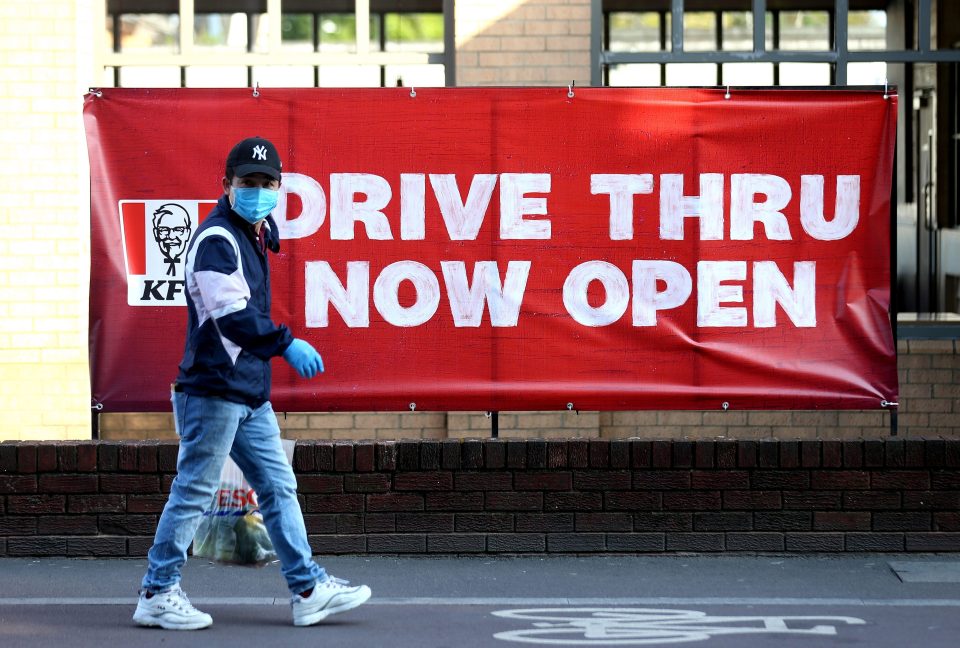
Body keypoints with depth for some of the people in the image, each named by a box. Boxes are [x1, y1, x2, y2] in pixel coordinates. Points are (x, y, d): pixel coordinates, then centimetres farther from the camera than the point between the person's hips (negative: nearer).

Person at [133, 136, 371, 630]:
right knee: (194, 491, -4)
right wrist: (286, 344, -29)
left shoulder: (256, 234, 17)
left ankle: (308, 589, 13)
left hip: (250, 393, 10)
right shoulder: (216, 239, -14)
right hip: (213, 388, -10)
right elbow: (231, 315, -25)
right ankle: (157, 594, 4)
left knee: (278, 487, 9)